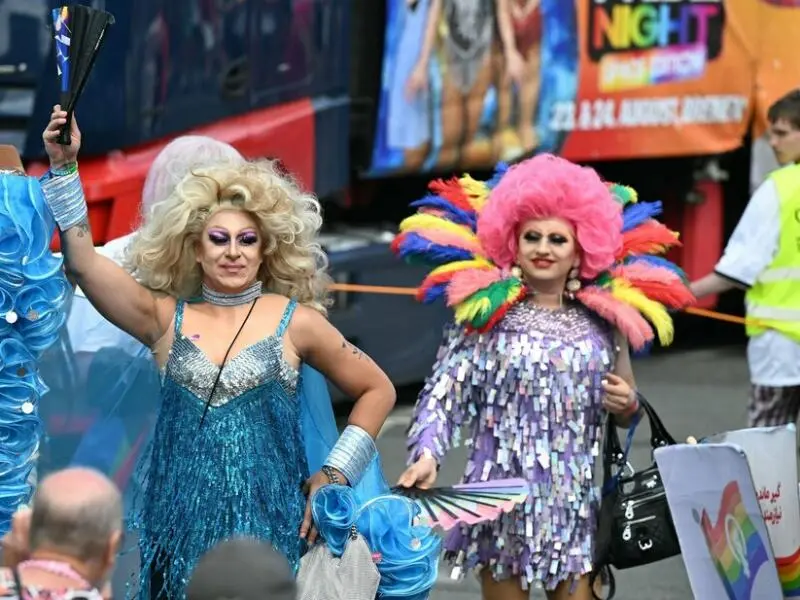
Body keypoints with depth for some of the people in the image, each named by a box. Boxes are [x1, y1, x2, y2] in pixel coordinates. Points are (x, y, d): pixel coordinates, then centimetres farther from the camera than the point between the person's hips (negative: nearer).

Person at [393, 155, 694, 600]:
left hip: (574, 504, 2)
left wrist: (628, 405, -4)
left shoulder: (605, 319, 7)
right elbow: (444, 392, -9)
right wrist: (427, 454, -25)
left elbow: (624, 413, 19)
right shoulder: (483, 313, -3)